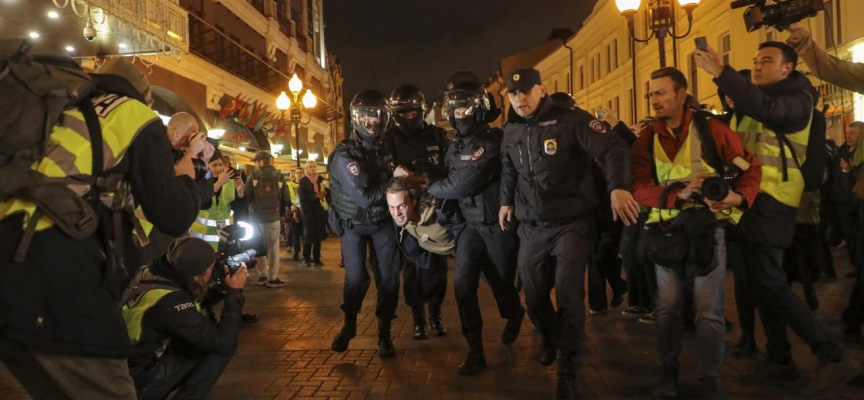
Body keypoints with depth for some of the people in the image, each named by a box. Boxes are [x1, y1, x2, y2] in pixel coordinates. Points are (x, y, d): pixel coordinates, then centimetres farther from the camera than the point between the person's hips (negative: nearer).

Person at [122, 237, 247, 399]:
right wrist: (234, 292, -14)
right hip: (136, 383, -9)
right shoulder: (170, 302, -29)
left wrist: (224, 287, 3)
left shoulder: (148, 274, -4)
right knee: (218, 345, -12)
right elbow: (225, 342, -25)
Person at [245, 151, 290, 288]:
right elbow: (286, 198, -6)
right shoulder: (279, 176, -4)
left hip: (257, 216, 1)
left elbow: (246, 196, -12)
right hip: (273, 216, 0)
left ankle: (262, 276, 19)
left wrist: (255, 202, 9)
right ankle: (272, 278, 5)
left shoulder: (253, 176, -8)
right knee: (273, 247, 6)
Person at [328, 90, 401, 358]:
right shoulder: (344, 155, -19)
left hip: (383, 222, 4)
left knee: (389, 276, 0)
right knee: (356, 278, -6)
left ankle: (384, 332, 15)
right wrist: (395, 180, -19)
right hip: (354, 225, -4)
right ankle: (349, 325, 21)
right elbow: (365, 196, -27)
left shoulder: (385, 148, 2)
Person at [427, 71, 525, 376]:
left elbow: (463, 185, -24)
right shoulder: (455, 147, 8)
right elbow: (452, 187, 17)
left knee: (500, 282, 10)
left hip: (498, 224, -5)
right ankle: (475, 351, 0)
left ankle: (514, 316, 46)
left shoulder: (494, 141, -19)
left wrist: (430, 188, -11)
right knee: (463, 284, -9)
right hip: (471, 224, 5)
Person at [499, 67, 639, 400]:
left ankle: (567, 371, 10)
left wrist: (619, 187, -37)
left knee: (569, 299, -7)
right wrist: (506, 201, 21)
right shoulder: (511, 130, 8)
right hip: (531, 228, 5)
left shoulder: (571, 120, -12)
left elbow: (613, 148, -22)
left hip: (571, 224, -5)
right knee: (534, 297, 13)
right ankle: (549, 339, 45)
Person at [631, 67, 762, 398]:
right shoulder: (646, 140, 0)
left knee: (709, 311, 0)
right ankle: (669, 371, 27)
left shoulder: (712, 129, -6)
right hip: (666, 231, 2)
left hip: (708, 229, -2)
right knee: (667, 306, 10)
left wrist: (740, 197, -22)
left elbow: (750, 167, -2)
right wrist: (679, 193, -25)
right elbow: (639, 188, -9)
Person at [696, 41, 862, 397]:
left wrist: (720, 72, -34)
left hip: (770, 203, -9)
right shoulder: (757, 98, 21)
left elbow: (767, 109, -30)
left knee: (768, 283, -14)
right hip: (752, 200, 9)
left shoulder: (797, 99, -7)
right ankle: (779, 359, 21)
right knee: (760, 283, 11)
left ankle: (833, 357, -8)